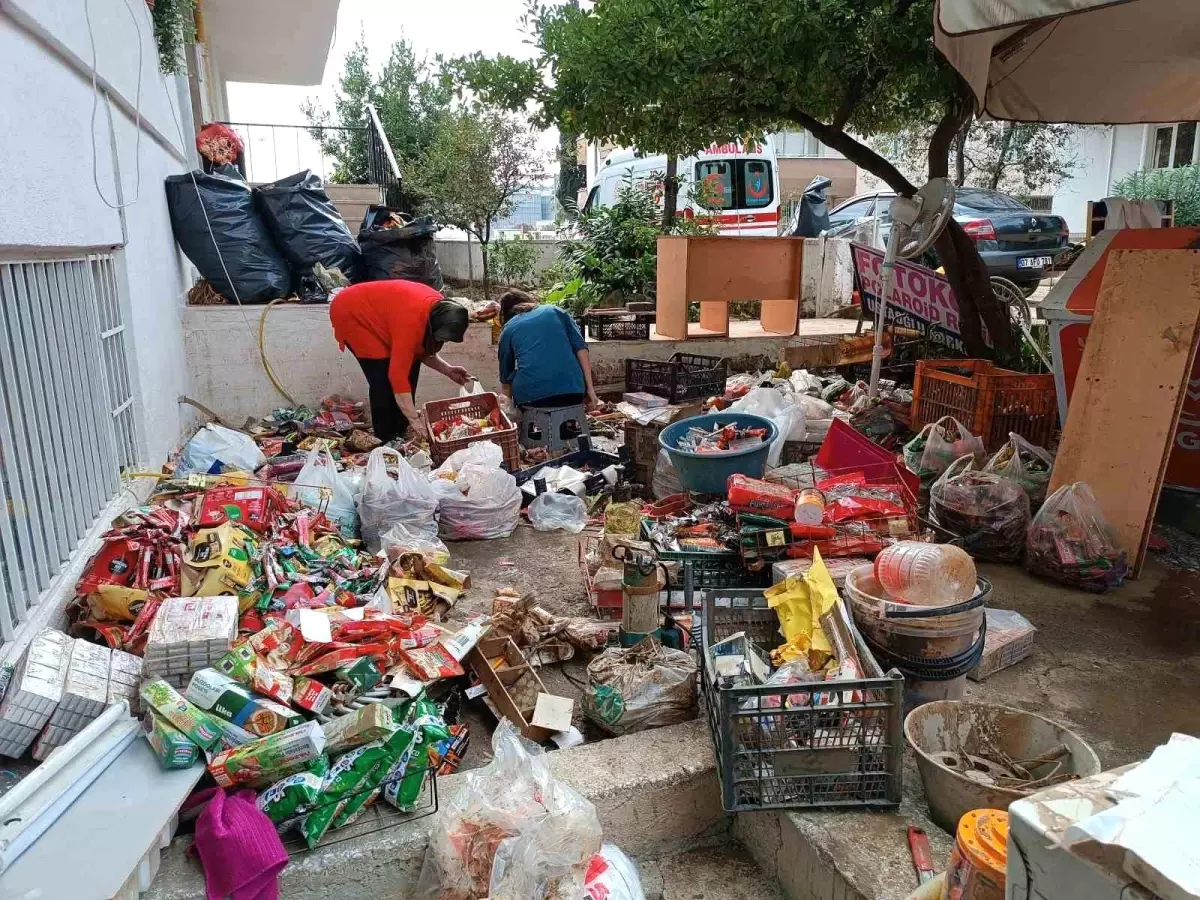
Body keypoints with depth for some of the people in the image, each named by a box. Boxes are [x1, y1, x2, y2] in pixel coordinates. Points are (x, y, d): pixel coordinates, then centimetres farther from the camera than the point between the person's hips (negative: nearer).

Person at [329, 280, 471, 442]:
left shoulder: (438, 308, -10)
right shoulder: (411, 321, -36)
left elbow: (422, 350, 5)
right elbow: (398, 374, -35)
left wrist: (448, 370, -9)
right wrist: (415, 420, -32)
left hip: (374, 313, 9)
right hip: (350, 313, -9)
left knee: (411, 364, 4)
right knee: (384, 378, -15)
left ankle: (400, 432, 14)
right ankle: (385, 439, 0)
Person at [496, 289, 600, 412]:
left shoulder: (508, 329, 18)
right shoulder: (555, 311, 20)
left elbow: (506, 377, 23)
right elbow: (581, 348, 7)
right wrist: (590, 388, 6)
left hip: (531, 396, -1)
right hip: (572, 390, 1)